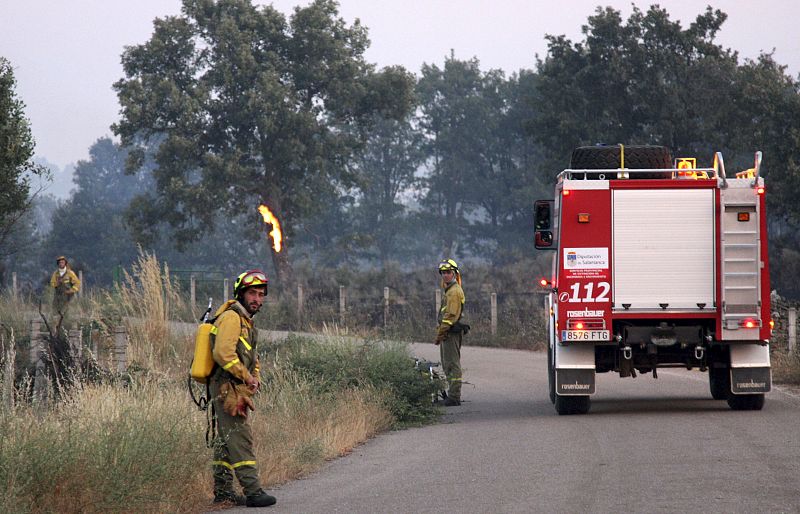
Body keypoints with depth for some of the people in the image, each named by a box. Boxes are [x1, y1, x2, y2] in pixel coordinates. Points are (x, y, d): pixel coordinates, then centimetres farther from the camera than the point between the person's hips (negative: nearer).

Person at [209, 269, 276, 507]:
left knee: (226, 441, 13)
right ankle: (253, 492, -15)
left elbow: (252, 357, 31)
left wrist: (255, 378, 12)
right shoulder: (231, 318, -13)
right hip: (228, 388, -11)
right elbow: (223, 353, -24)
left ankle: (222, 490, 18)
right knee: (240, 440, -12)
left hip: (236, 390, 11)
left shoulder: (246, 320, 20)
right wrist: (246, 377, -14)